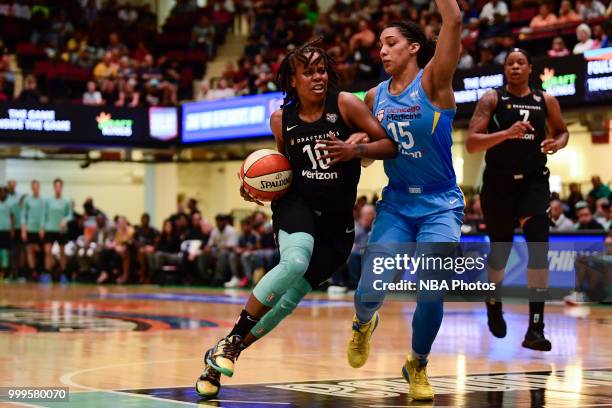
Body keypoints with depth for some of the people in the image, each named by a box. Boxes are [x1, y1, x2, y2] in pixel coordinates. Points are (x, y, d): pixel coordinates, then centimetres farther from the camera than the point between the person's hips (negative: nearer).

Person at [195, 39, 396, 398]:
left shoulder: (345, 104, -6)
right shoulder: (282, 119, 2)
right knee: (295, 261, -34)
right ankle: (230, 341, -24)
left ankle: (220, 357, 15)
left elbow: (390, 145, -8)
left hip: (337, 220, 1)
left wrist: (356, 150, -26)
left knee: (290, 298, 0)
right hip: (296, 206, 0)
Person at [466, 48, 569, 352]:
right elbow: (471, 143, -13)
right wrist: (506, 133, -28)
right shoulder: (492, 99, -4)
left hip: (533, 181, 1)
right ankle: (494, 303, 43)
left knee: (539, 247, -17)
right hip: (499, 182, -1)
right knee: (500, 250, 12)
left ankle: (536, 327, -17)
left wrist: (557, 143, -3)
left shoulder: (545, 101, 4)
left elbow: (562, 131, 21)